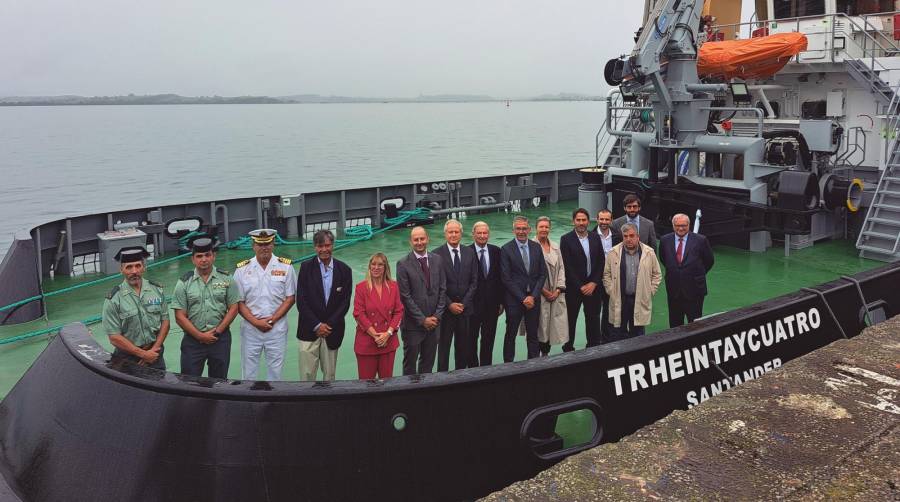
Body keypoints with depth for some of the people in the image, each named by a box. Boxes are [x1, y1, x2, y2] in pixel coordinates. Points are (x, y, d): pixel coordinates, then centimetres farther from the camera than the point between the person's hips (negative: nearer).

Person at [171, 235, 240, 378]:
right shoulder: (184, 282, 0)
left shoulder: (226, 279, 2)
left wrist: (217, 331, -9)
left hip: (221, 338, 1)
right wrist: (200, 336, -9)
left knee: (219, 381, 9)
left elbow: (233, 308, 0)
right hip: (192, 339, 0)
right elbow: (180, 316, -3)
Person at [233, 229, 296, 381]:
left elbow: (290, 298, 0)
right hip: (250, 327, 1)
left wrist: (272, 319, -9)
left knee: (276, 371, 5)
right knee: (248, 373, 6)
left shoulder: (286, 266, 0)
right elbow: (238, 301, 1)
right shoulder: (242, 269, 1)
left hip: (277, 327, 0)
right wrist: (256, 322, -10)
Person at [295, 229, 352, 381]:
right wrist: (317, 325, -10)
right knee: (307, 374, 0)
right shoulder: (306, 267, -2)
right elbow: (301, 301, -5)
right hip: (309, 330, -1)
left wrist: (329, 325, -9)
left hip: (332, 330, 1)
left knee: (329, 375, 9)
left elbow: (345, 302, -1)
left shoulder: (344, 270, 1)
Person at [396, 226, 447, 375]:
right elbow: (405, 296, -11)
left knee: (428, 362, 14)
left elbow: (442, 289, 5)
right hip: (413, 324, -4)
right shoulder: (403, 264, -10)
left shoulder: (437, 260, 4)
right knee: (410, 364, 9)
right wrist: (422, 320, -12)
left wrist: (437, 316, -4)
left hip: (433, 322, 4)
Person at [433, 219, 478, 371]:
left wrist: (464, 303, -4)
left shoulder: (469, 252, 6)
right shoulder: (436, 254, -5)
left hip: (465, 307, 3)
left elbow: (474, 281, 5)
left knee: (464, 346, 9)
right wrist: (449, 304, -10)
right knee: (443, 346, 4)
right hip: (445, 309, -3)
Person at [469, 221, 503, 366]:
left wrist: (501, 301, 3)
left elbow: (500, 278, 5)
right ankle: (473, 368, 21)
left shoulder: (496, 251, 3)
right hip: (473, 303, -3)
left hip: (492, 303, 3)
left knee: (489, 339, 12)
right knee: (471, 339, 8)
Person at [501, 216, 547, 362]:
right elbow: (506, 278, -9)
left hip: (533, 299, 3)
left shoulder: (536, 247, 5)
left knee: (533, 335, 9)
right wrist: (523, 298, -11)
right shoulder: (506, 249, -6)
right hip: (514, 300, -3)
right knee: (511, 335, 7)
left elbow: (543, 274, 5)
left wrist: (533, 296, -6)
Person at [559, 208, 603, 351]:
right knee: (570, 320, 5)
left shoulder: (595, 237, 7)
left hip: (593, 286, 3)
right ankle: (568, 349, 18)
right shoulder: (566, 239, -6)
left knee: (593, 319, 7)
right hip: (573, 288, -3)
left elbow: (601, 262, 6)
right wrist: (580, 286, -11)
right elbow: (567, 266, -9)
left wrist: (594, 283, -5)